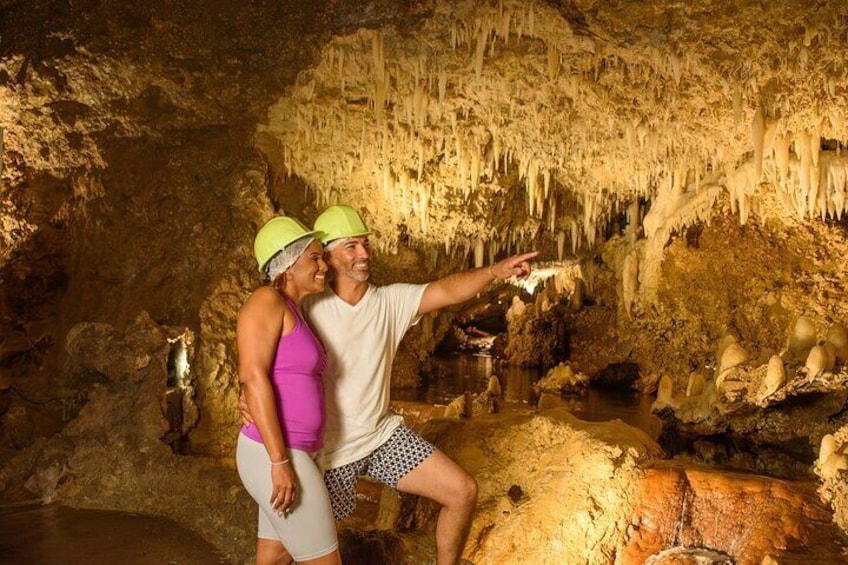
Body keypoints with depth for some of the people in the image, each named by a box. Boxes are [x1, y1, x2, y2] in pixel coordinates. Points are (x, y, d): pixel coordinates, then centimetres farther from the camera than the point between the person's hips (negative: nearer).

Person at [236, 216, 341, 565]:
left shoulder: (293, 314, 16)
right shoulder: (267, 301, -11)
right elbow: (253, 378, -20)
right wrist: (280, 462, -23)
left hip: (289, 454, 9)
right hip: (274, 457, -9)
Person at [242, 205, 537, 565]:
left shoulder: (392, 300, -4)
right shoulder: (309, 307, -13)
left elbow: (448, 291, -18)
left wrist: (495, 271, -33)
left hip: (383, 435, 4)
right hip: (330, 449, -3)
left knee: (463, 492, -1)